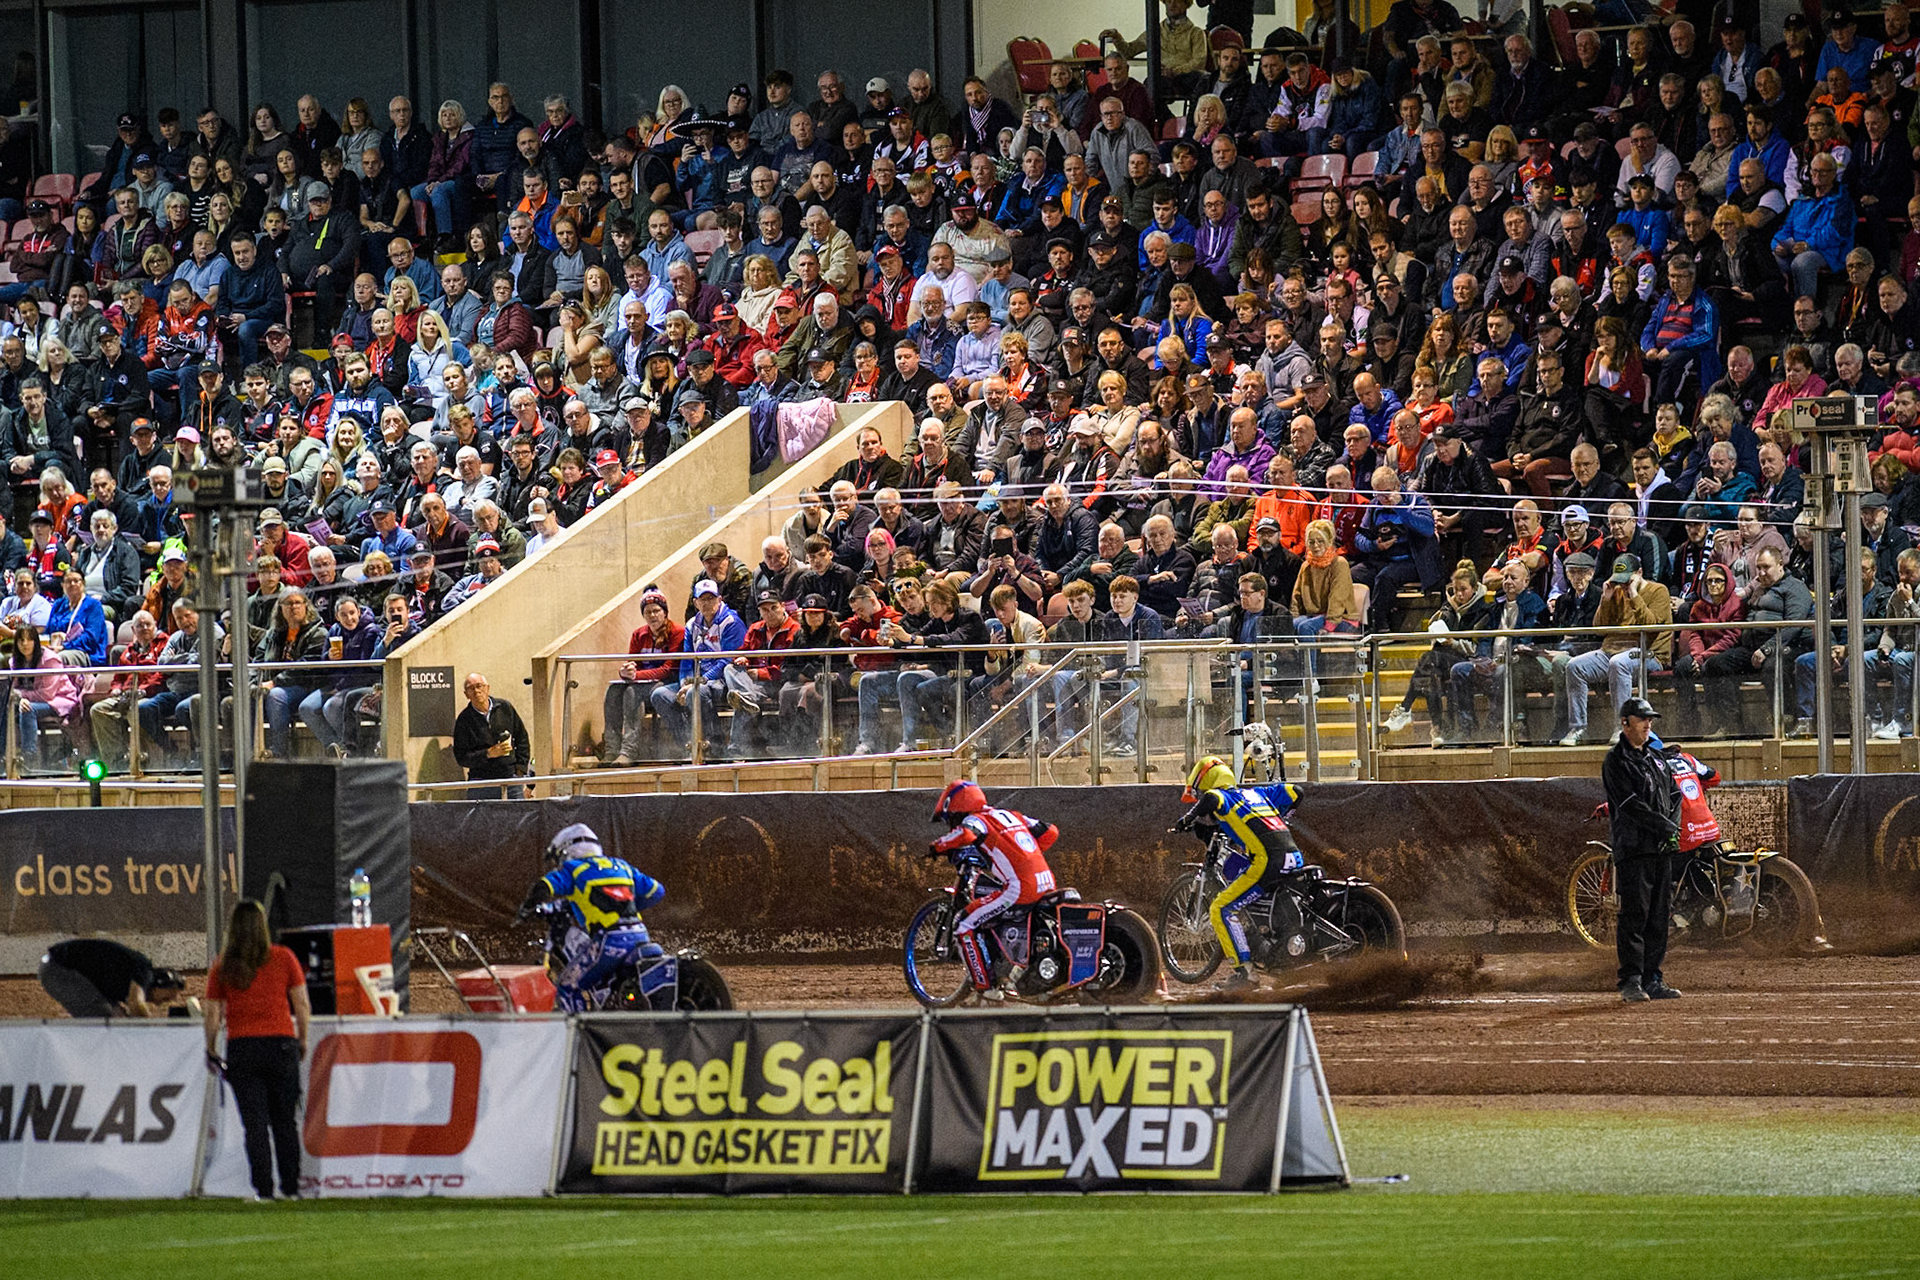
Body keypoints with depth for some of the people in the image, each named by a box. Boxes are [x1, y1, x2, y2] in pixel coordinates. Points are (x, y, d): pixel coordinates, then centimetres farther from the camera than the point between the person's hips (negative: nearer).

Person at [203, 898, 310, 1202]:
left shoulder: (223, 967, -1)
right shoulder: (283, 959, -1)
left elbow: (213, 1014, 0)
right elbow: (302, 1005, 1)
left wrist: (211, 1051, 12)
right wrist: (302, 1040, 14)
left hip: (242, 1047, -1)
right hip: (281, 1044, 1)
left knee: (255, 1124, 2)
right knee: (285, 1122, 11)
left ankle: (263, 1189, -2)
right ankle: (290, 1186, 14)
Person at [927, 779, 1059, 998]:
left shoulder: (975, 819, 2)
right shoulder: (1011, 815, 24)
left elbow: (967, 834, -23)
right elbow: (1050, 832, 25)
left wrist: (937, 846, -5)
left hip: (1020, 887, -8)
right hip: (1047, 884, 8)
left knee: (964, 927, -1)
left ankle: (985, 987, -5)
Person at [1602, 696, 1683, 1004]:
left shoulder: (1656, 757, 19)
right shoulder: (1616, 760, -5)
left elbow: (1675, 794, 18)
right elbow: (1630, 805, -13)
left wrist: (1674, 829, 1)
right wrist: (1665, 826, -13)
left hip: (1662, 849, 7)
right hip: (1633, 848, -7)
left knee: (1659, 917, 7)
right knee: (1634, 915, -11)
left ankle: (1652, 979, 11)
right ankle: (1631, 981, -11)